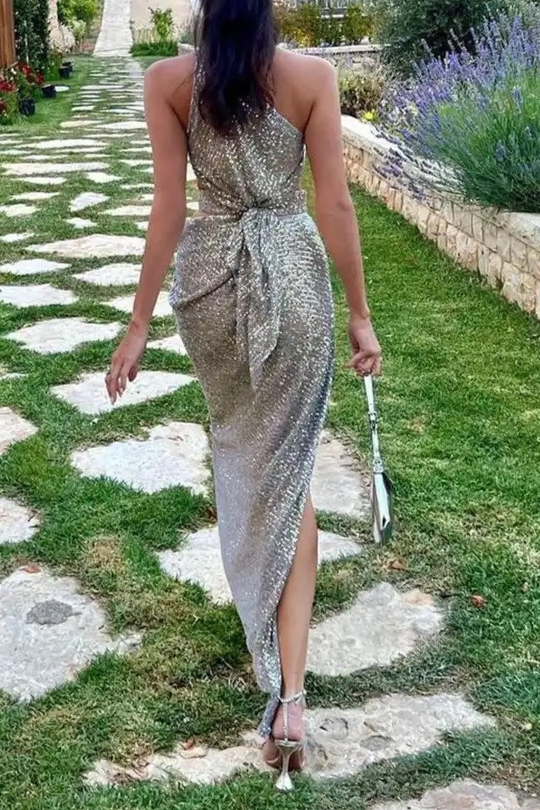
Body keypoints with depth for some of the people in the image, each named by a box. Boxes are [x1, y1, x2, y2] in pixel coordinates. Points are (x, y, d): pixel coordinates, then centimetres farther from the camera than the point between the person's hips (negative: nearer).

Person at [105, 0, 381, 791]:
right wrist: (360, 315, 1)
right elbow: (335, 207, -7)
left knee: (237, 437, 28)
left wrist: (139, 322, -1)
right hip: (295, 279, -1)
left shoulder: (169, 80, -5)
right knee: (288, 471, 2)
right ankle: (289, 693, -3)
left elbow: (168, 208, -7)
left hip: (211, 278, 1)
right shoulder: (312, 75, -6)